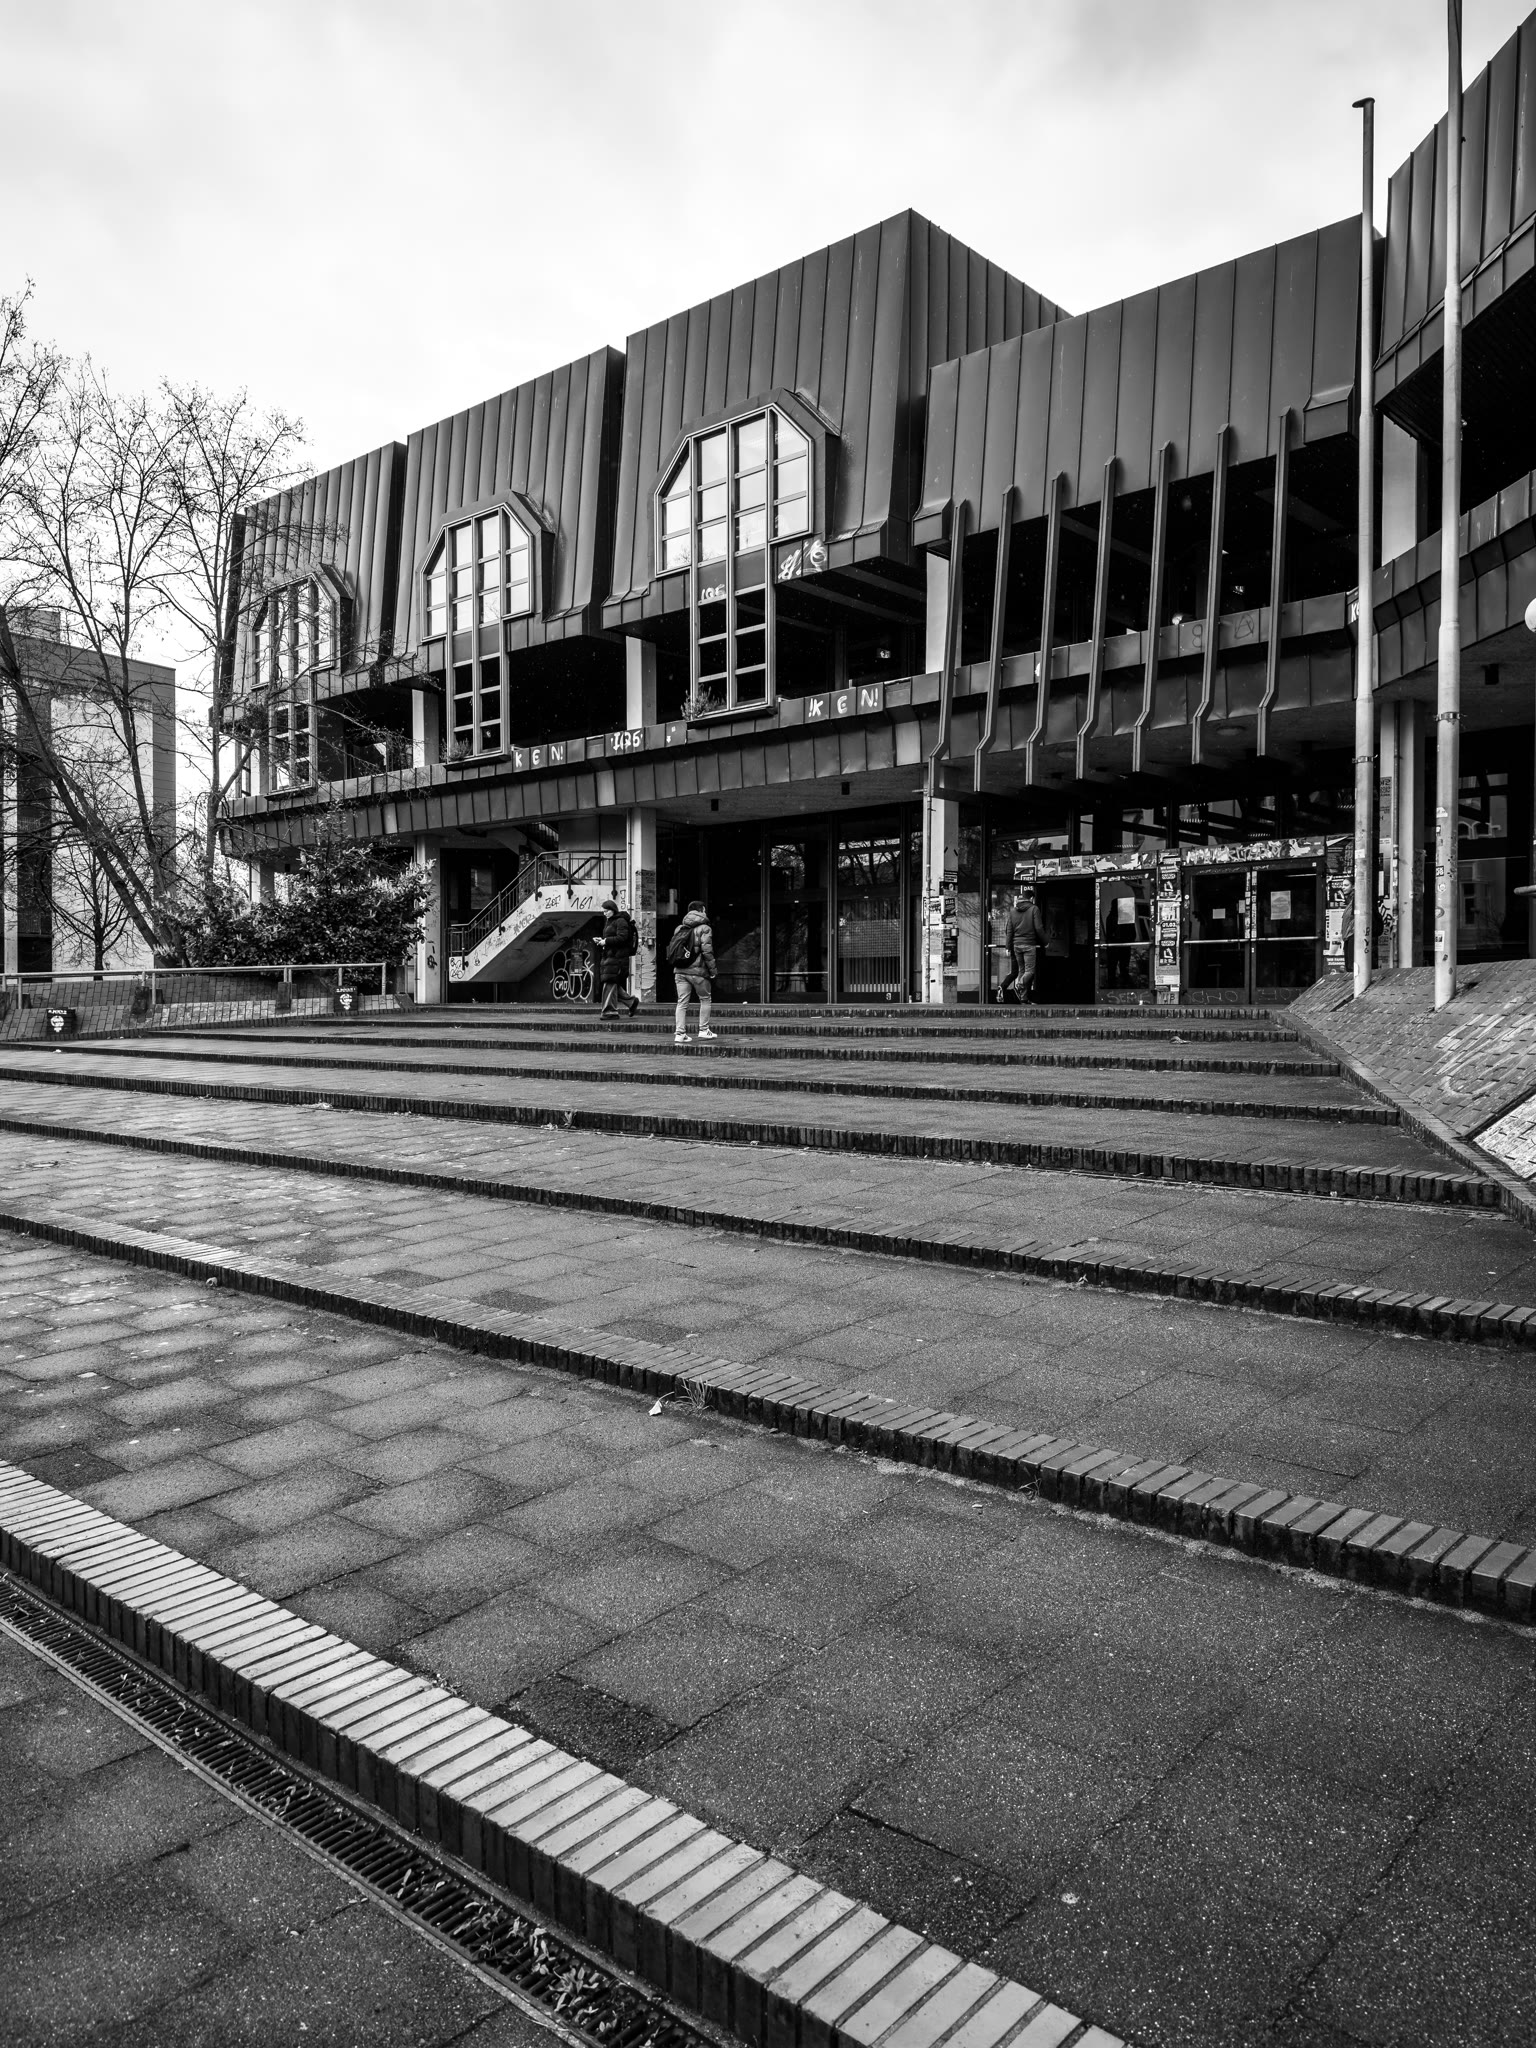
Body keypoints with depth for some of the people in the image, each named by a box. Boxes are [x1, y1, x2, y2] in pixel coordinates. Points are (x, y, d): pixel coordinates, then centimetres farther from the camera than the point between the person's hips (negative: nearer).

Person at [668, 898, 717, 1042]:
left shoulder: (679, 928, 12)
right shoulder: (704, 928, -6)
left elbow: (671, 949, 11)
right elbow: (707, 951, -13)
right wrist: (712, 970, -7)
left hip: (680, 971, 5)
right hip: (698, 971, -5)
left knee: (682, 1002, 6)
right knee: (705, 999, 12)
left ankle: (680, 1033, 1)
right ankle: (703, 1030, 13)